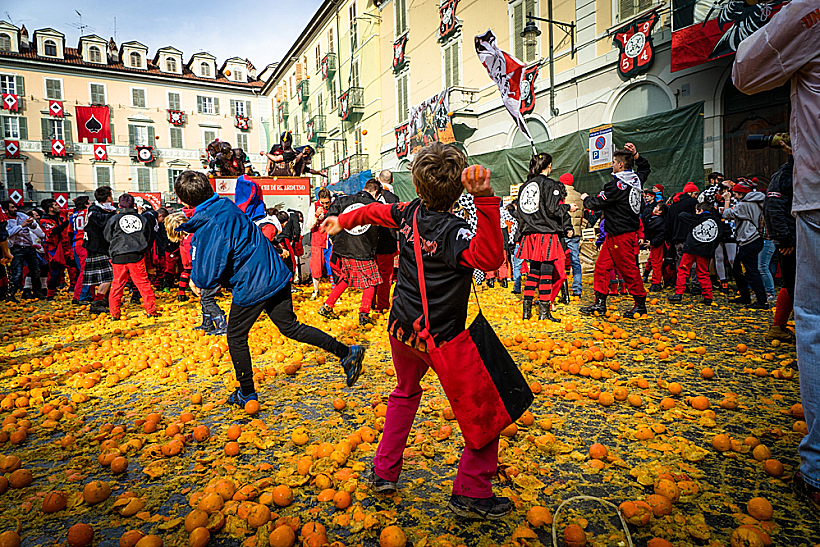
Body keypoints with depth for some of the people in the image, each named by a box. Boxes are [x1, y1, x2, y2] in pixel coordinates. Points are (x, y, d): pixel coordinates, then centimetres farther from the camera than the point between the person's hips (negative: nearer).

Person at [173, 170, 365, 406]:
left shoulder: (207, 229, -19)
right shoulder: (226, 205, 6)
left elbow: (207, 278, -20)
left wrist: (195, 276, 3)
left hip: (251, 287, -8)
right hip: (276, 275, 8)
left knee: (236, 338, 14)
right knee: (291, 327, 16)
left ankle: (247, 394, 28)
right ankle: (347, 353, 11)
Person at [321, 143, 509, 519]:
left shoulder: (410, 214, -3)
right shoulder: (452, 231, -23)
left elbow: (374, 211, 16)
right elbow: (490, 258, -40)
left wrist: (343, 220, 35)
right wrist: (485, 198, -46)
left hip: (402, 329, 7)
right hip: (440, 339, -7)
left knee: (405, 393, 31)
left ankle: (384, 472, 35)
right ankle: (471, 493, 14)